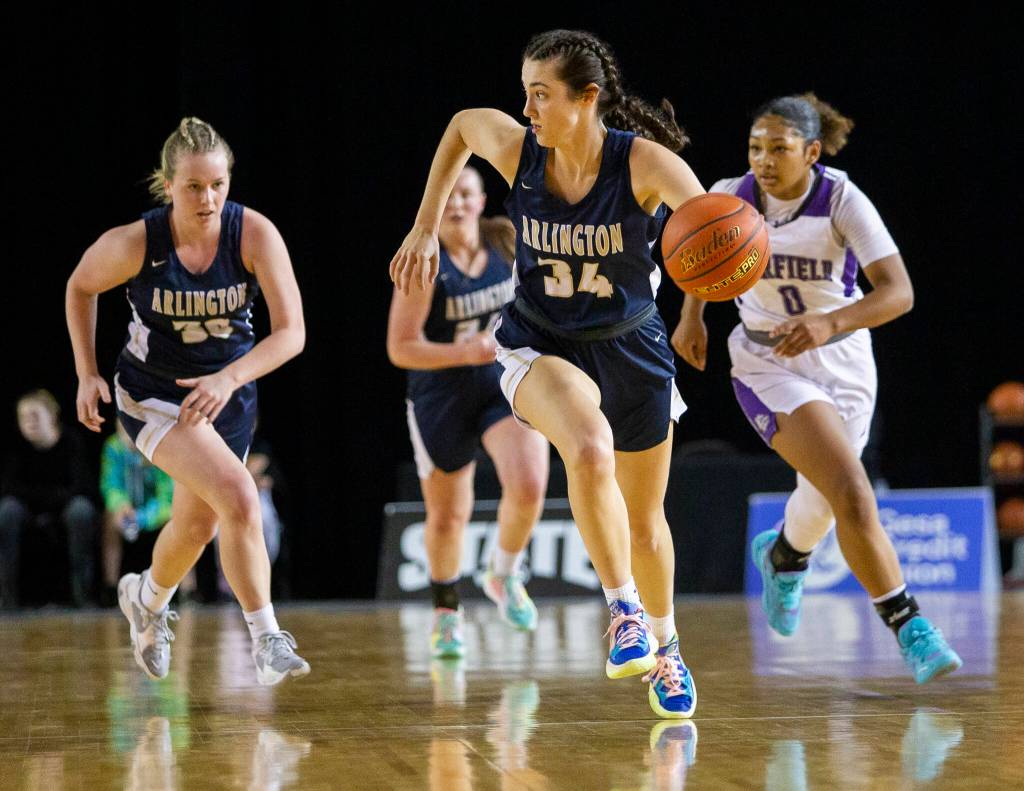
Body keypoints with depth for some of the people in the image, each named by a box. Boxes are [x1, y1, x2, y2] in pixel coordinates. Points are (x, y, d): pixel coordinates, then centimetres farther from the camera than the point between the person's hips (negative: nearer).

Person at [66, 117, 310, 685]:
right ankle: (266, 640, -18)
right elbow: (80, 287, -1)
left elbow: (291, 331, -22)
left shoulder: (255, 234, -21)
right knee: (239, 498, -26)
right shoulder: (134, 244, -22)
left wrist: (229, 378, -35)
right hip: (153, 393, -3)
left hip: (229, 390, 4)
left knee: (198, 525, 21)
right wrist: (87, 374, -3)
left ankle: (147, 599, 53)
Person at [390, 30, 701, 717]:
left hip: (630, 346, 0)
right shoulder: (516, 148, -15)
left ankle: (665, 646, 42)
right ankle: (624, 610, -16)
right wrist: (425, 229, 8)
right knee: (590, 453, -34)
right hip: (541, 343, 0)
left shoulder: (643, 162, -22)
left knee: (645, 518, 14)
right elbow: (461, 124, 8)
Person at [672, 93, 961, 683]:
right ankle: (911, 630, -14)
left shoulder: (843, 202, -19)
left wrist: (830, 323, -42)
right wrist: (692, 316, 7)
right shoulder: (730, 198, -12)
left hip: (843, 363, 2)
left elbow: (899, 292, -27)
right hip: (769, 366, -1)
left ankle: (784, 555, 57)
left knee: (822, 503, 20)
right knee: (852, 495, -21)